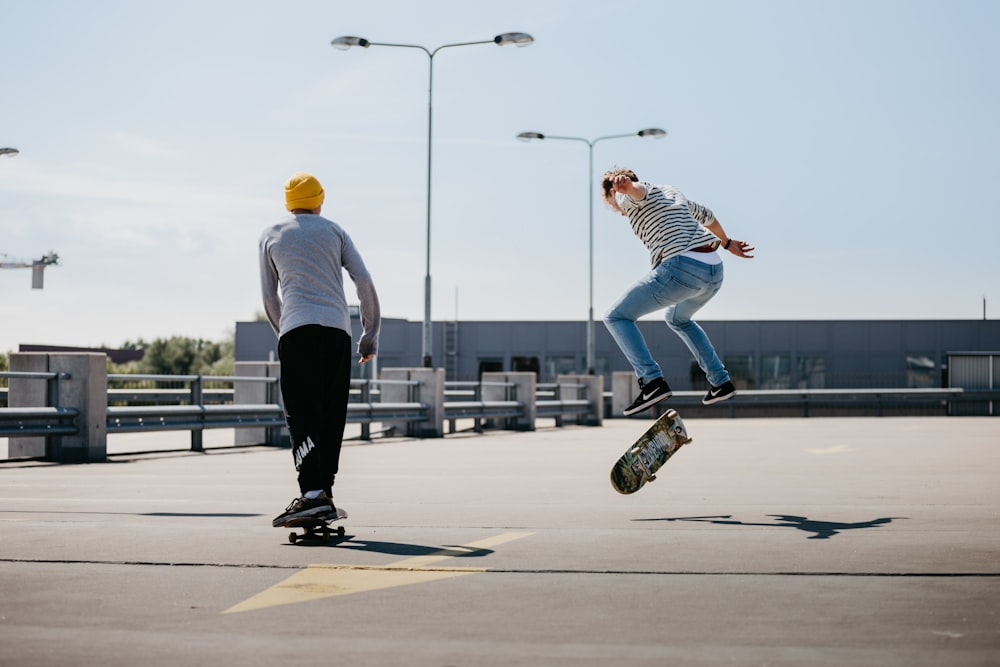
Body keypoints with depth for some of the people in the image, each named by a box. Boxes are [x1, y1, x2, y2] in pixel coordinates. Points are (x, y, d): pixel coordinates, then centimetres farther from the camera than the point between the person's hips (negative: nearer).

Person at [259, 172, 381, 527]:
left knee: (301, 414, -7)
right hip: (337, 330, 2)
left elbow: (269, 297, 18)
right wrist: (371, 335, 13)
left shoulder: (271, 235, 18)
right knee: (332, 414, 7)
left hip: (296, 329, -2)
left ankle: (312, 492, -24)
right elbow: (364, 281, 8)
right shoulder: (334, 231, 18)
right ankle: (324, 494, 5)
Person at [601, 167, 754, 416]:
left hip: (681, 268, -8)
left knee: (617, 317, 2)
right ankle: (721, 382, 30)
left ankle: (652, 381, -16)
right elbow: (706, 216, 45)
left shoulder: (628, 195, 7)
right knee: (678, 320, 36)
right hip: (714, 271, 9)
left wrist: (625, 185, -44)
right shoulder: (670, 191, 31)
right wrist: (727, 243, 61)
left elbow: (637, 188, -19)